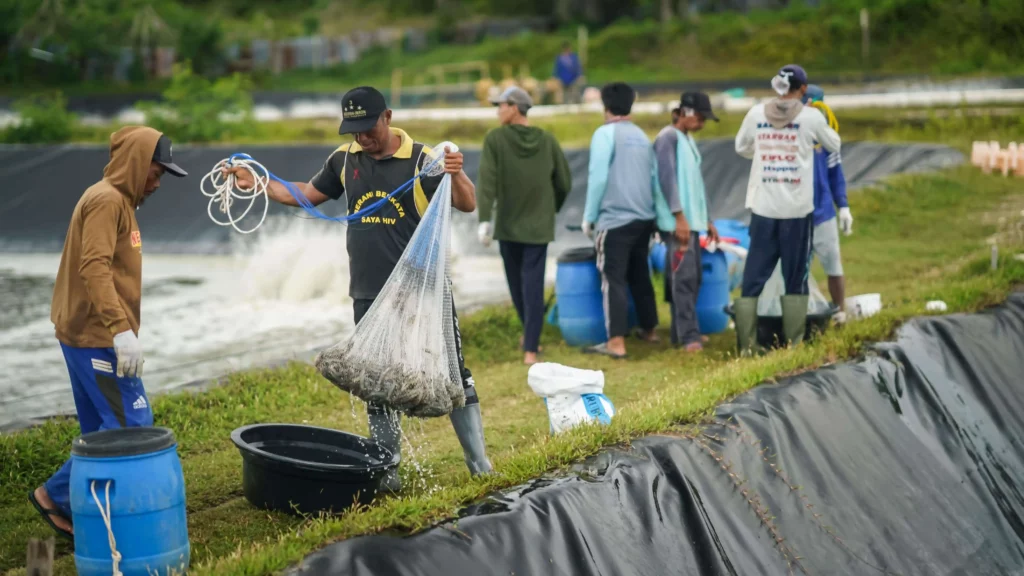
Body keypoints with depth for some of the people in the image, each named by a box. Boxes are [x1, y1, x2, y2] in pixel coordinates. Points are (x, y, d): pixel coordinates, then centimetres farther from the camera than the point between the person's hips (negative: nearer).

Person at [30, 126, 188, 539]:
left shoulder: (116, 200, 18)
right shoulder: (107, 200, -13)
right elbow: (94, 269, -24)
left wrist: (118, 328, 18)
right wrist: (121, 329, -31)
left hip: (88, 335, 11)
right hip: (97, 337, -11)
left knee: (102, 430, 11)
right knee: (132, 425, -10)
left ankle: (73, 508, 13)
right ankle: (58, 496, -3)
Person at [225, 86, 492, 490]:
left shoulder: (421, 160, -10)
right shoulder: (344, 159, 4)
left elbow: (467, 205, -14)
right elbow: (309, 194, 18)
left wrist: (457, 175, -34)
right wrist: (258, 182, 10)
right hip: (369, 297, 4)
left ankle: (479, 465, 9)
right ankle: (386, 473, 22)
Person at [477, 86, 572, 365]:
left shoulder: (495, 139, -7)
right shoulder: (547, 140, 0)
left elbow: (487, 181, -17)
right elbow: (564, 183, 4)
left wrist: (484, 220, -20)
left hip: (508, 225, -1)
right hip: (539, 226, 1)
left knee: (517, 283, 18)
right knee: (533, 286, -1)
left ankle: (530, 334, 36)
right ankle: (530, 349, -8)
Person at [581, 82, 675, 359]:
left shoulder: (605, 133, -8)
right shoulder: (642, 136, 12)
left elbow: (598, 178, -14)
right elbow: (655, 180, 11)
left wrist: (589, 216, -5)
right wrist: (665, 220, 14)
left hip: (615, 219, -7)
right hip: (644, 218, 7)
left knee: (614, 279, -6)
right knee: (639, 274, 18)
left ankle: (616, 342, -9)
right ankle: (649, 329, 28)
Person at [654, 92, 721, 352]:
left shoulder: (689, 140, 20)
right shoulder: (668, 137, -7)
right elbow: (667, 177, -16)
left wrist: (706, 220, 21)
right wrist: (679, 216, -21)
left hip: (693, 221, 9)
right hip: (679, 222, -9)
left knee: (692, 278, 8)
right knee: (684, 277, -12)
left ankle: (682, 332, 13)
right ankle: (689, 336, -14)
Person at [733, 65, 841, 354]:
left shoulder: (757, 113, 2)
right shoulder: (811, 116, -3)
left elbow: (741, 148, 17)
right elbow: (834, 145, 13)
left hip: (763, 209, 2)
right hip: (798, 210, -2)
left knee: (753, 278, 4)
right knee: (796, 279, 7)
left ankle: (746, 346, 0)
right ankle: (794, 343, 6)